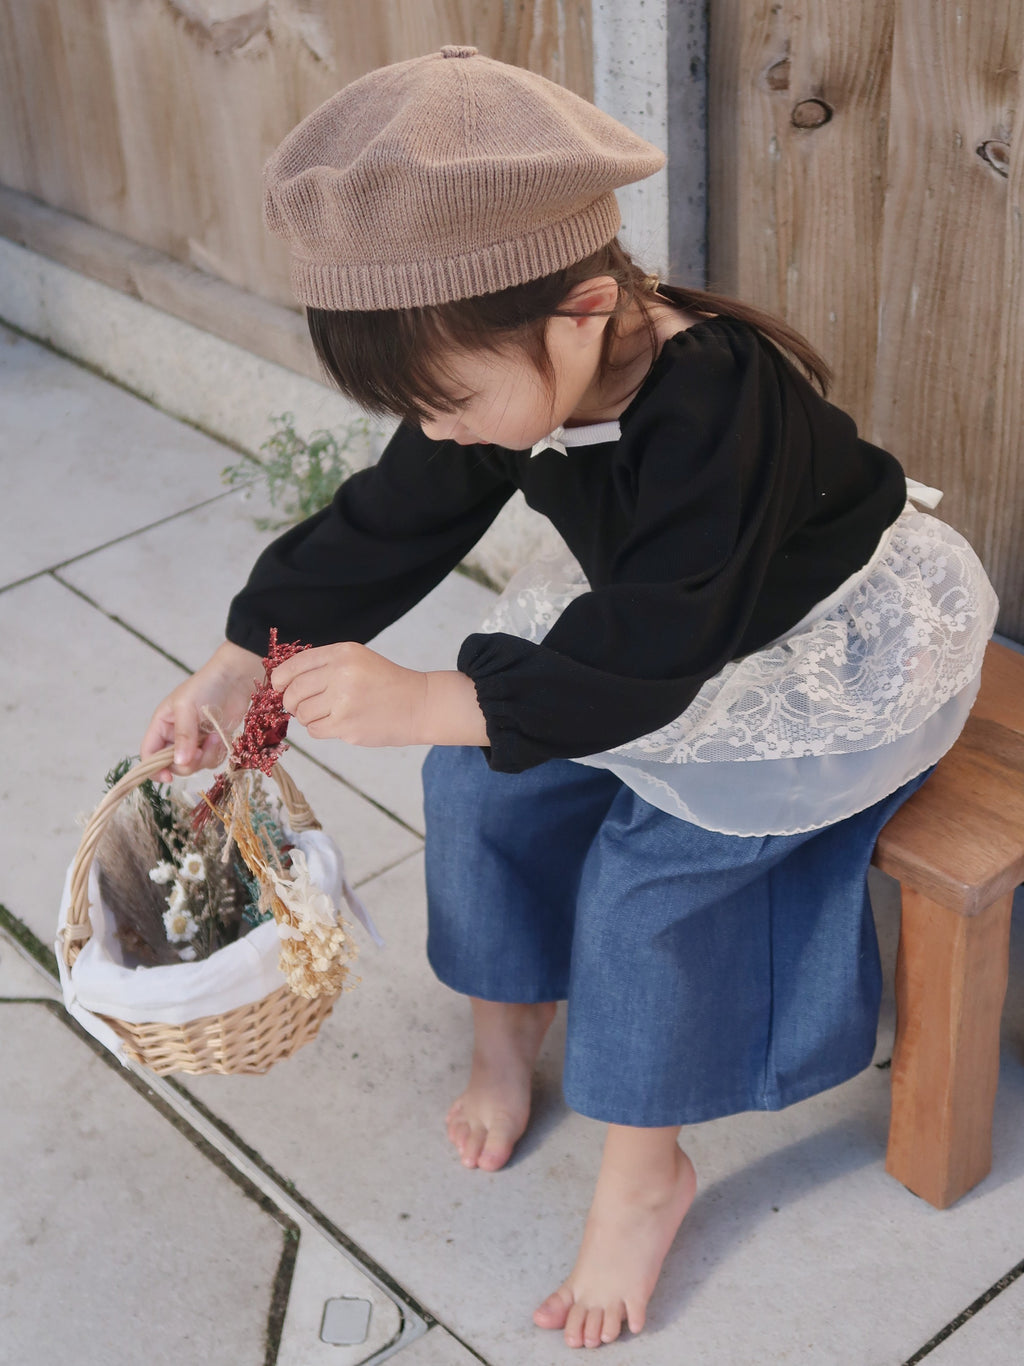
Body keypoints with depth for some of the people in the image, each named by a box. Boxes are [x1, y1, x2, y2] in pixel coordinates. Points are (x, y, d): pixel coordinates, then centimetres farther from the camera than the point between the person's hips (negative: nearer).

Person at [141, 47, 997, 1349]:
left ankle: (644, 1168, -3)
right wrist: (242, 660, -9)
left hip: (830, 654, -7)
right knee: (477, 781, -6)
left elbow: (646, 659, -40)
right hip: (646, 611, 8)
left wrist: (427, 701, -49)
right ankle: (505, 1022, 19)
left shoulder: (718, 409, -39)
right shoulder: (519, 376, -15)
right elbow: (390, 522, -4)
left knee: (658, 854, -23)